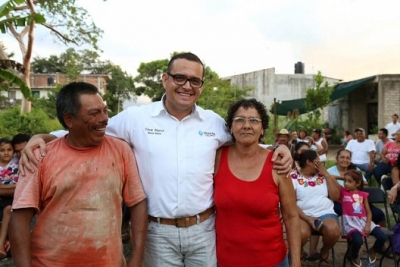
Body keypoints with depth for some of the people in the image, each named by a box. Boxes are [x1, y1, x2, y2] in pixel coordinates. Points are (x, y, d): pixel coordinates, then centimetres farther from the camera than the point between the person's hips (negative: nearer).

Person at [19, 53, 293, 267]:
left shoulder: (214, 122, 3)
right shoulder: (136, 117, -5)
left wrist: (277, 148, -2)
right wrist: (41, 137, -12)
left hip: (204, 229, 2)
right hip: (159, 232, -1)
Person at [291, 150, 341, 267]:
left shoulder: (323, 175, 13)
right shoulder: (293, 177, -2)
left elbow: (335, 196, 5)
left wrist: (326, 174, 0)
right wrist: (307, 219, -19)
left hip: (326, 213, 4)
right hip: (303, 215, -3)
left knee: (333, 231, -31)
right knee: (302, 233, -37)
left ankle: (324, 254, 5)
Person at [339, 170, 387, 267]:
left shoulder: (363, 195, 11)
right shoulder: (342, 192, 5)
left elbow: (368, 212, 9)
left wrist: (368, 225, -4)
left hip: (363, 220, 4)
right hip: (350, 221, -4)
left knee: (383, 237, -12)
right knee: (358, 240, -31)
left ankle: (373, 251, 23)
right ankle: (354, 257, 5)